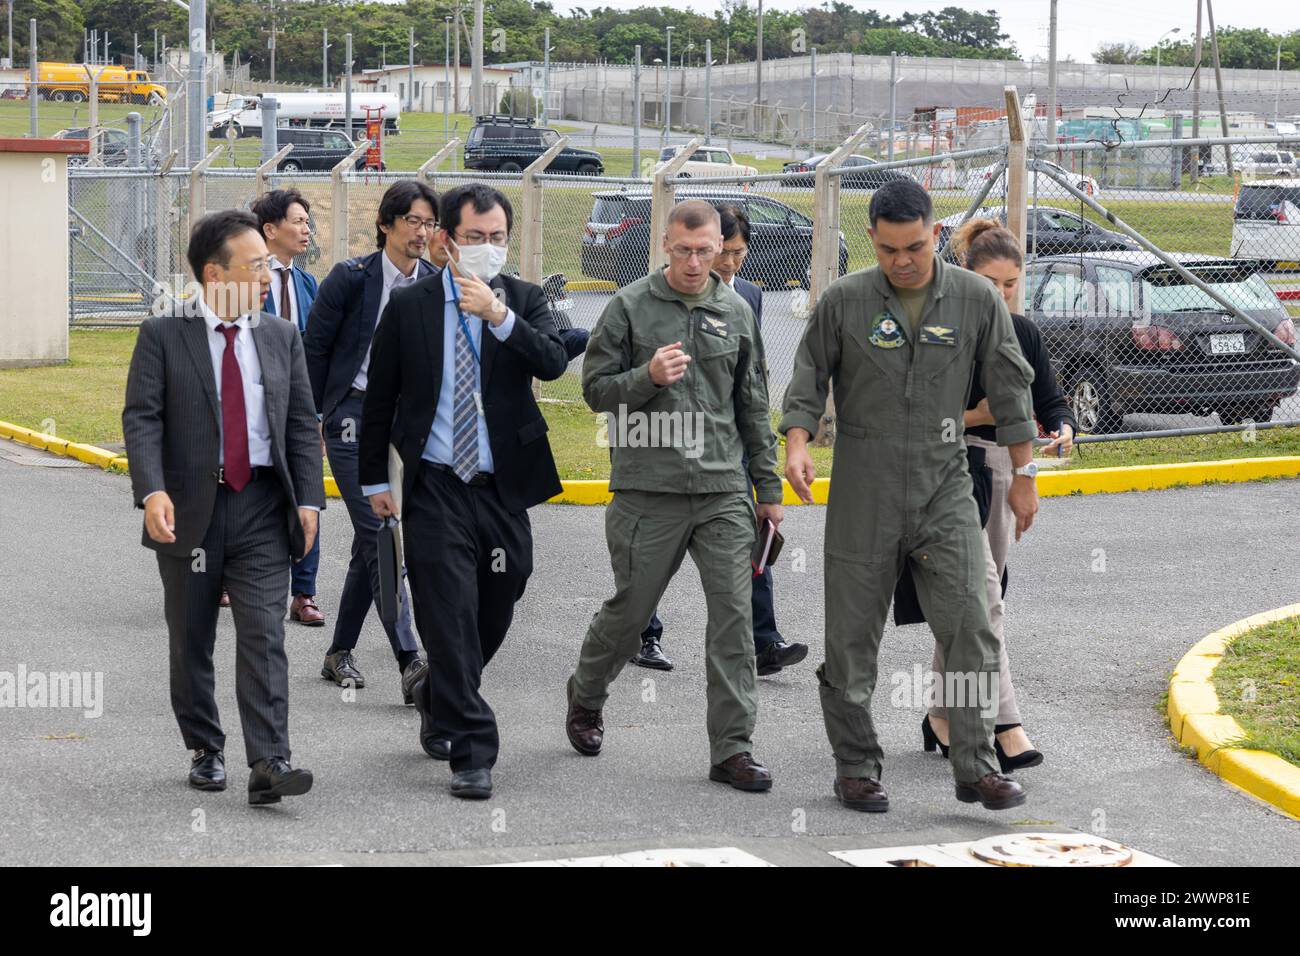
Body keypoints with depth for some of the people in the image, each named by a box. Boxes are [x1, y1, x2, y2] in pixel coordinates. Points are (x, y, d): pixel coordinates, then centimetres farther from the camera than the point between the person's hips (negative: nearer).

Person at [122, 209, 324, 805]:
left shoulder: (281, 338, 9)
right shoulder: (162, 336, -2)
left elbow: (302, 424, 9)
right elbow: (142, 419, -9)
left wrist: (308, 499, -2)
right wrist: (152, 491, -24)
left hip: (262, 509, 1)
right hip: (190, 508, -1)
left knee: (263, 636, -9)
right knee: (191, 642, 9)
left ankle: (268, 765, -13)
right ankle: (205, 751, 24)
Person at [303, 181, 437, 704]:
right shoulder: (350, 278, -7)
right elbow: (314, 347, 0)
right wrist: (310, 417, 1)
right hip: (355, 418, -4)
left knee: (369, 542, 10)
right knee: (381, 535, -14)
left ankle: (340, 653, 22)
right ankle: (410, 663, -20)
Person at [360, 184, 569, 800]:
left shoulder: (525, 300, 4)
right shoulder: (409, 305, 2)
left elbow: (554, 363, -14)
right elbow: (379, 399, 8)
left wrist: (498, 315, -25)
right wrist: (375, 480, 7)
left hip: (503, 488, 2)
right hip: (435, 489, -2)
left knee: (493, 615, 12)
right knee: (450, 620, -7)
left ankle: (439, 699, 40)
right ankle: (472, 753, -2)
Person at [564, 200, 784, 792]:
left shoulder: (736, 312, 10)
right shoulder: (630, 306, 0)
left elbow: (753, 407, 16)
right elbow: (596, 389, 0)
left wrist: (768, 488, 15)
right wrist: (648, 376, -19)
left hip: (724, 492, 3)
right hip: (648, 491, -2)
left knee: (734, 615, -4)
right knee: (629, 610, 7)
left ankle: (732, 748, 0)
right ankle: (585, 699, 35)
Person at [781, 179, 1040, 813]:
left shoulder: (976, 300, 2)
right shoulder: (843, 301, -1)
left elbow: (1009, 387, 9)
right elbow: (808, 378, 5)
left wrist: (1024, 475, 10)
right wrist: (798, 444, -13)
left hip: (944, 488, 1)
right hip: (863, 492, 0)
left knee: (969, 627, -8)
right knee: (853, 635, 4)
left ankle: (976, 767, -3)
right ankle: (856, 767, 15)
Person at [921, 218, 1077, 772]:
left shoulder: (1023, 334, 9)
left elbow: (1050, 399, 8)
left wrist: (1063, 429, -13)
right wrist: (970, 417, -21)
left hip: (1002, 471, 6)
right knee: (983, 597, -15)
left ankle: (941, 715, 23)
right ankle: (1004, 725, -18)